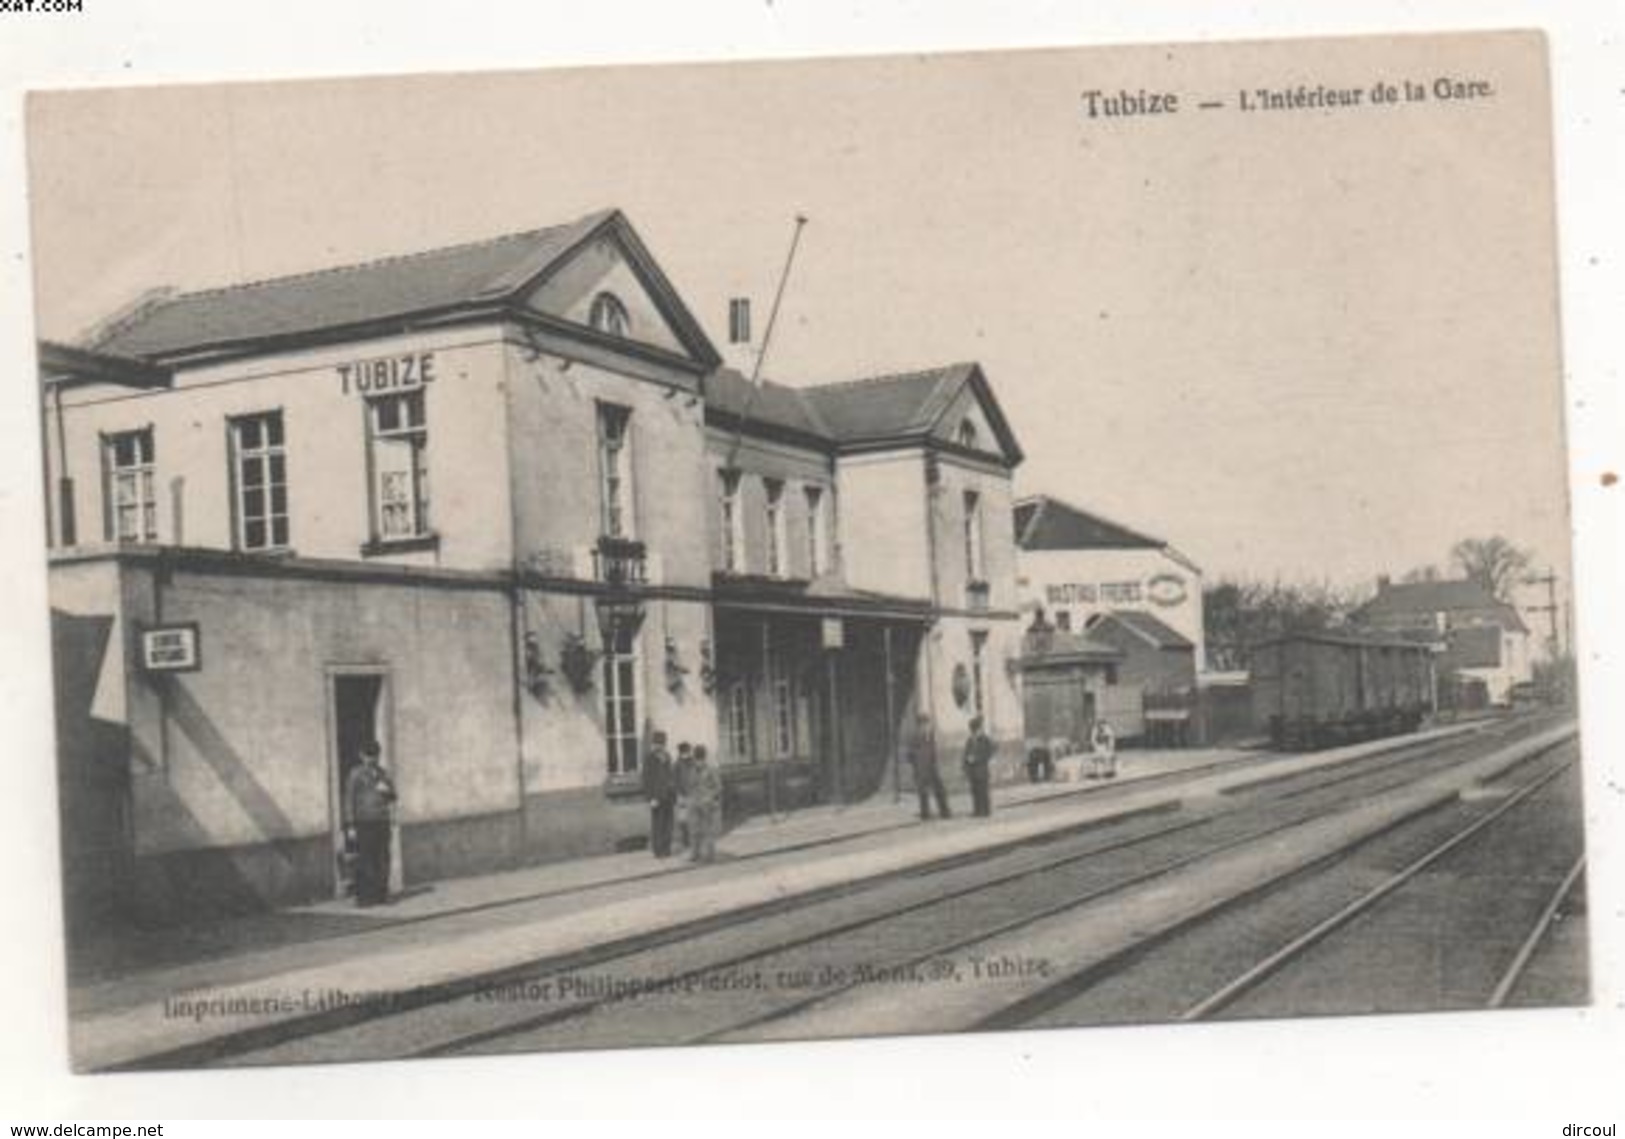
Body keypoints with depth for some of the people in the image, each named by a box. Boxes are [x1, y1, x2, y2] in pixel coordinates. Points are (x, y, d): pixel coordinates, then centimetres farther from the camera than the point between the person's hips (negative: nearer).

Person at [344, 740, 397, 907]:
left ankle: (381, 894, 13)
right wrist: (351, 826, -8)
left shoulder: (382, 773, 14)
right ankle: (364, 897, -1)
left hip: (382, 822, 5)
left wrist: (387, 790, -6)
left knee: (382, 860, 5)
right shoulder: (356, 774, -2)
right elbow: (349, 800, -4)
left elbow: (392, 797, 19)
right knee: (365, 861, -5)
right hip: (364, 823, -5)